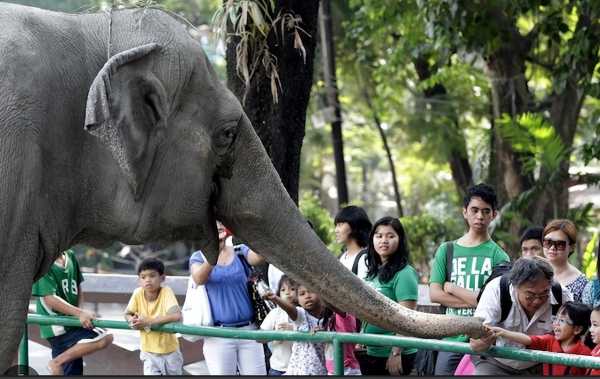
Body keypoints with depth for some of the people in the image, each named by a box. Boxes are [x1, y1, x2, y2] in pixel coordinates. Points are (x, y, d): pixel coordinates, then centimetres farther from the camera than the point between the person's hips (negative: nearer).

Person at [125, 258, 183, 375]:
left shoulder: (166, 292, -22)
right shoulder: (138, 293, -13)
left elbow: (176, 316, -36)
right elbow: (127, 314, 1)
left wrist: (149, 322, -36)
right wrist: (132, 320, -24)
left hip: (170, 351, -1)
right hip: (149, 352, 1)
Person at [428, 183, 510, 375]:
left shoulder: (498, 256, 2)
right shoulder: (447, 250, 11)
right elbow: (435, 294, 2)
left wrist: (452, 288, -3)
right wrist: (474, 300, -8)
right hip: (451, 339, 3)